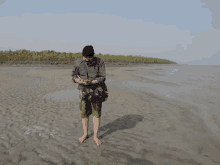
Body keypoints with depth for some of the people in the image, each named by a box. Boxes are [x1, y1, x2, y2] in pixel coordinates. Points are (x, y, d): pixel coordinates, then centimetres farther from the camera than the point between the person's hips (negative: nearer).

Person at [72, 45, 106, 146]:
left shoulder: (100, 62, -11)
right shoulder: (78, 63, -5)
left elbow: (102, 78, -12)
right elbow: (74, 76, 3)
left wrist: (91, 82, -28)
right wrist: (78, 80, -21)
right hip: (84, 91, 2)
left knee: (97, 114, 4)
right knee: (84, 113, 9)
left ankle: (95, 136, 18)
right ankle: (85, 134, 28)